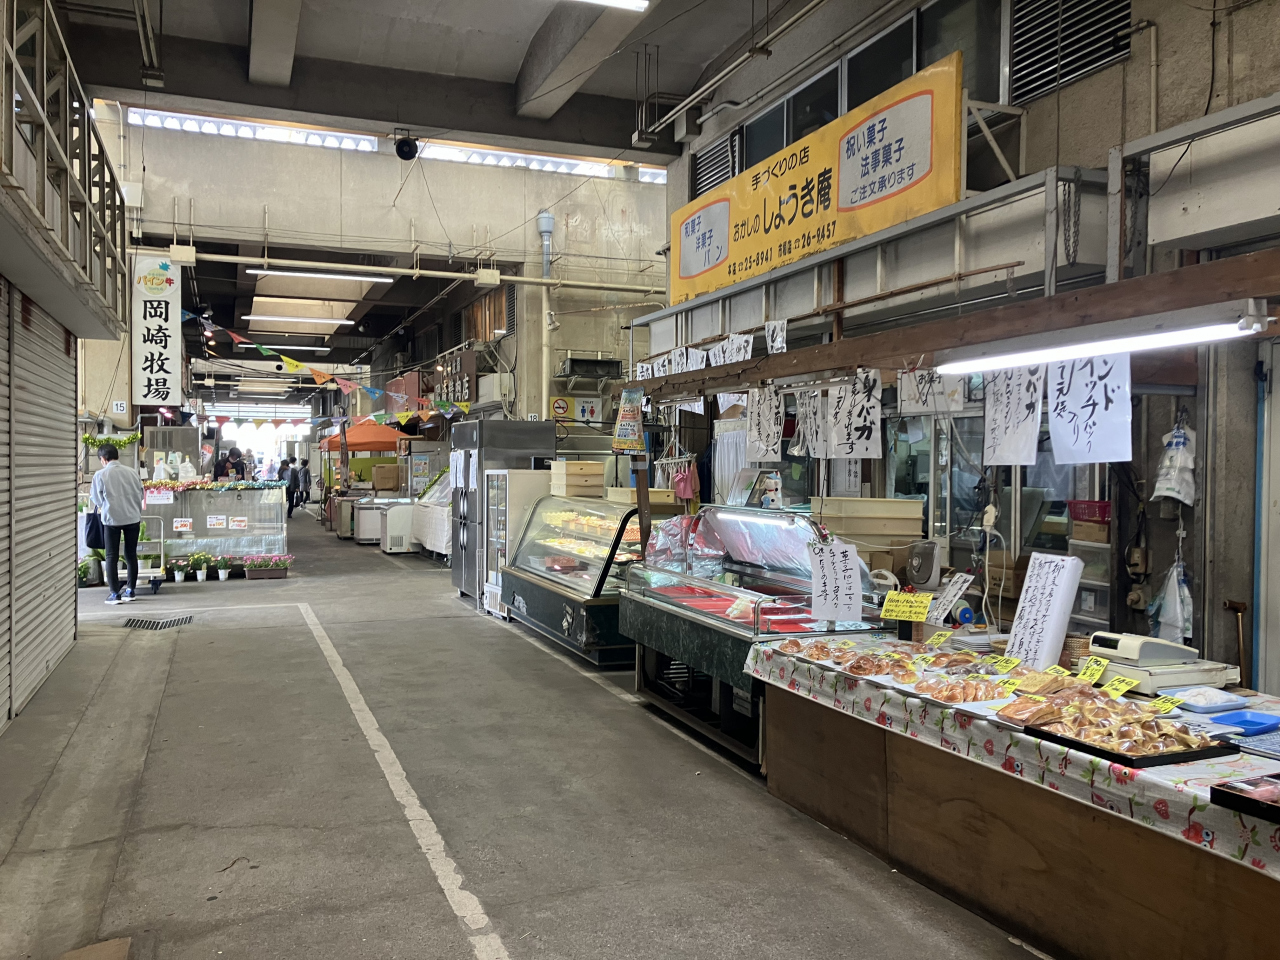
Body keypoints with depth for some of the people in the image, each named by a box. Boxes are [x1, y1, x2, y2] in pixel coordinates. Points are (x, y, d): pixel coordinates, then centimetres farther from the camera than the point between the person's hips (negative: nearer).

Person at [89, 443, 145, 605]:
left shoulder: (100, 475, -6)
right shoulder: (132, 472, 1)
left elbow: (97, 500, 3)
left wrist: (91, 493, 23)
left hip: (112, 519, -3)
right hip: (133, 518, 3)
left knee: (112, 557, 5)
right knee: (131, 555, 11)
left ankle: (115, 594, 4)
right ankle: (131, 591, 17)